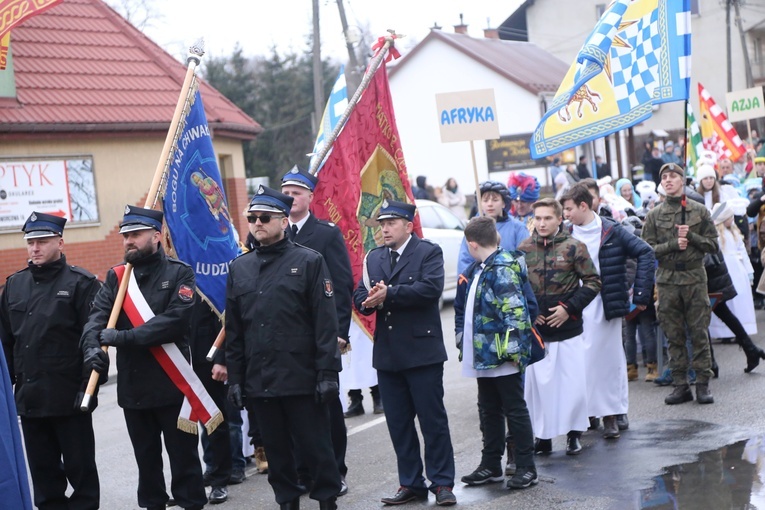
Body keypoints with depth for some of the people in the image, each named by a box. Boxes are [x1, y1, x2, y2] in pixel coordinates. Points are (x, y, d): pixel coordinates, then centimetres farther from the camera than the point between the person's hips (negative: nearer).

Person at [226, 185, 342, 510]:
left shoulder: (309, 261, -2)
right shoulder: (239, 268, 10)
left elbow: (326, 323, -6)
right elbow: (233, 330, 12)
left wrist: (327, 373, -11)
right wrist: (235, 379, 8)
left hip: (302, 379, -4)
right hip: (259, 382, 4)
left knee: (315, 446, 2)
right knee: (276, 450, 11)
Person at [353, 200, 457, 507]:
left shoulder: (428, 252, -2)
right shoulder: (373, 258, 15)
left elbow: (430, 288, -18)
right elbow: (360, 298, 7)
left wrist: (388, 294, -18)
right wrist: (370, 301, -17)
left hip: (422, 351, -5)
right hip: (387, 353, 5)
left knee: (433, 420, 0)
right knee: (398, 423, 9)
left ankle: (442, 483, 7)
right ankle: (411, 484, 17)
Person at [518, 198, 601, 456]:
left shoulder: (574, 247, -4)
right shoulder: (523, 249, 3)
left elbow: (592, 281, -3)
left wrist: (568, 307, -11)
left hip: (568, 328, -2)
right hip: (535, 329, 2)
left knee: (573, 382, 1)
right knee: (537, 382, 4)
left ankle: (574, 433, 18)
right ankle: (543, 436, 15)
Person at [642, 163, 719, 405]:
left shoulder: (699, 211, 5)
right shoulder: (654, 215, 5)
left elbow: (713, 245, 4)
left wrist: (691, 236, -11)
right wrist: (673, 244, -12)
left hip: (695, 277, -1)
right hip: (667, 279, 1)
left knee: (699, 333, 0)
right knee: (674, 335, 4)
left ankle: (703, 383, 6)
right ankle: (680, 385, 10)